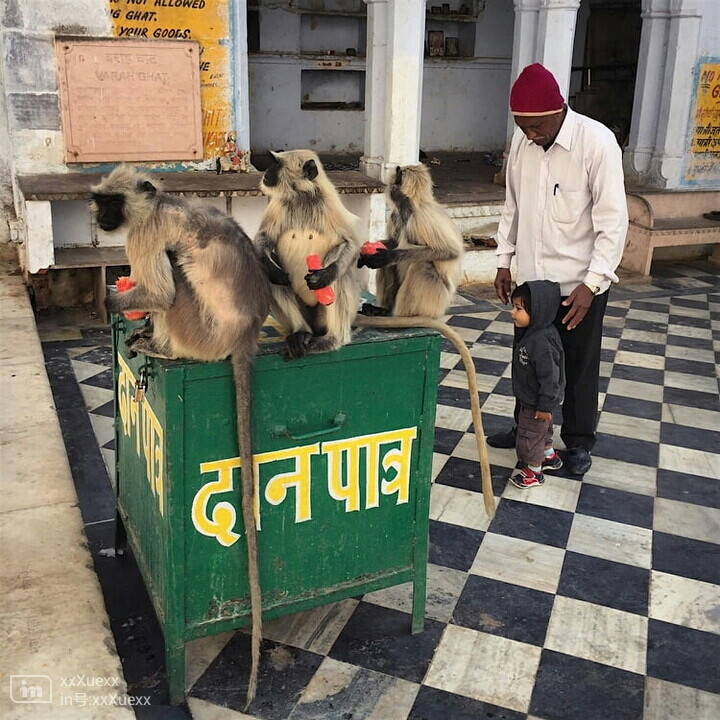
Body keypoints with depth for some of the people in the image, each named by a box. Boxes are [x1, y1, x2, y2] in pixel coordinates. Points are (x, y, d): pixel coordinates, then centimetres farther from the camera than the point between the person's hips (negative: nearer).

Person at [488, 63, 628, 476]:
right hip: (532, 276, 5)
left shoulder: (597, 142, -18)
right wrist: (504, 261, 9)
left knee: (580, 366, 9)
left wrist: (591, 283, -21)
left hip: (580, 282, -5)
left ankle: (579, 441, 27)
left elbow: (613, 221, -18)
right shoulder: (522, 142, -1)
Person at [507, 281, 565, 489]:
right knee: (542, 430, 29)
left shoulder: (542, 342, -36)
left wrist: (545, 405, -23)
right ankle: (550, 456, 51)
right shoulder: (531, 332, -5)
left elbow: (550, 376, -31)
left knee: (530, 434, 10)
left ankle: (534, 471, 31)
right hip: (529, 397, 9)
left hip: (536, 402, -9)